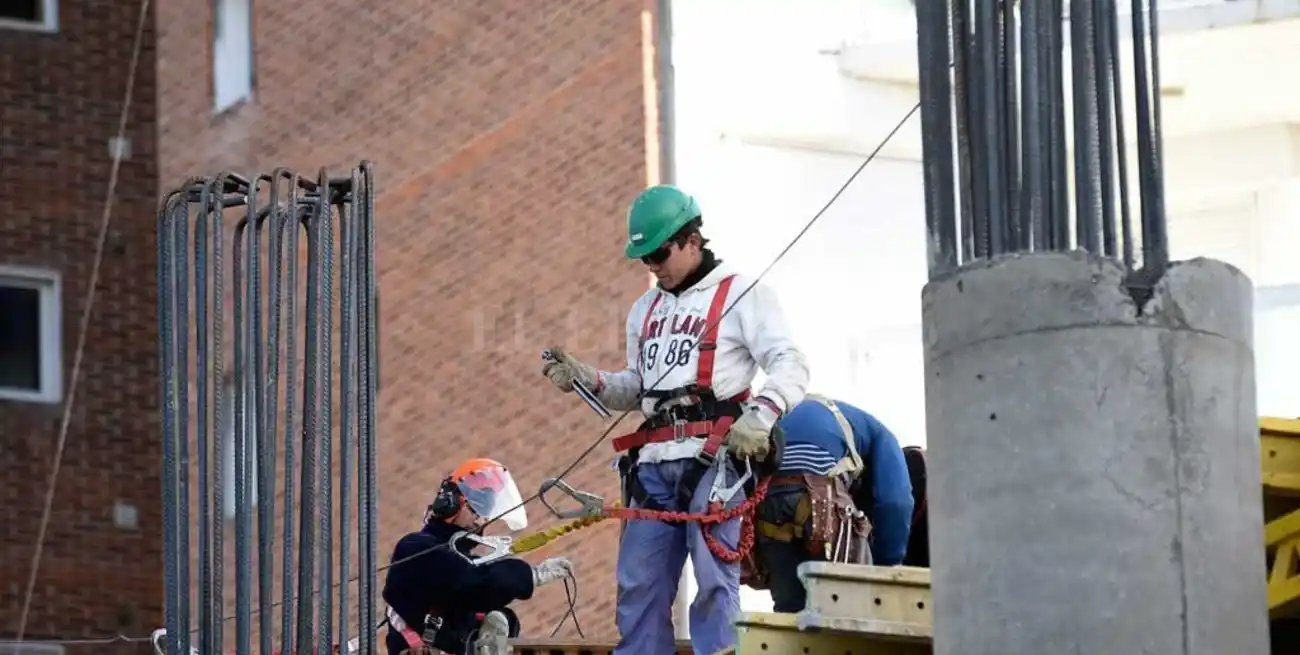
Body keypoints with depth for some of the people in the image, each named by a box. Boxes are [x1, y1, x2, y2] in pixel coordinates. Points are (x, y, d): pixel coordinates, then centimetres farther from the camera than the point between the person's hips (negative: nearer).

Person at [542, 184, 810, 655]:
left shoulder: (742, 295, 3)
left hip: (713, 457, -6)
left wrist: (761, 414, -22)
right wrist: (587, 379, 7)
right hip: (654, 462, 6)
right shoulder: (645, 310, 24)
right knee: (639, 585, 1)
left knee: (713, 581, -10)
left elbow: (791, 365, -4)